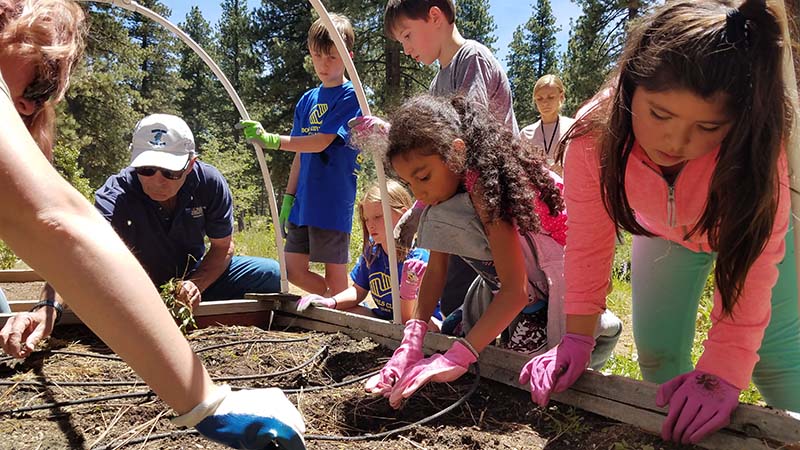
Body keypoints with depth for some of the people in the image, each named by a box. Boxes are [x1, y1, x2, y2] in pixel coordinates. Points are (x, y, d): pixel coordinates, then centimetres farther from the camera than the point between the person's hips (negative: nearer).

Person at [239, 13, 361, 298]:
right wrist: (288, 197, 12)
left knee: (335, 275, 0)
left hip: (333, 204, -7)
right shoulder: (307, 101, 15)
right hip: (303, 203, 8)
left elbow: (321, 143, -17)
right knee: (294, 271, 11)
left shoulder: (350, 96, -6)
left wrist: (272, 140, -25)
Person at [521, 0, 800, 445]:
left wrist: (721, 372, -39)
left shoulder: (754, 147, -40)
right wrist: (577, 338, -24)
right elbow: (588, 242, -24)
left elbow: (751, 270, -33)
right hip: (664, 231, 2)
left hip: (750, 228, -1)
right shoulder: (595, 136, -35)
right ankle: (676, 431, 26)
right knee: (657, 351, 1)